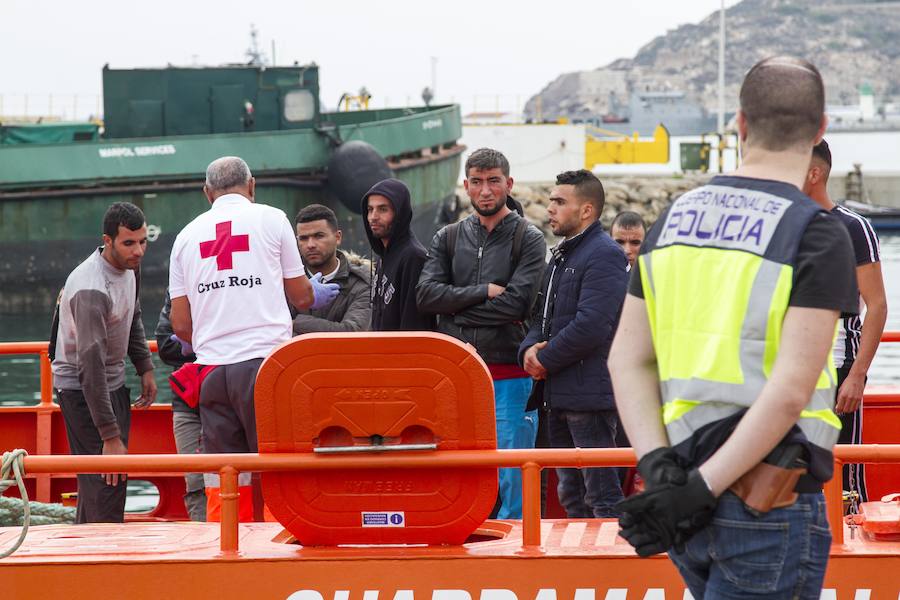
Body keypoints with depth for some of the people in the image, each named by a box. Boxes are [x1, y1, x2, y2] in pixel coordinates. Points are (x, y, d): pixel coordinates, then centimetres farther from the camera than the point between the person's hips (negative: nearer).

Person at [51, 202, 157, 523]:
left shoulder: (128, 266, 0)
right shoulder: (92, 289, -29)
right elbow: (91, 366, -31)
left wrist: (145, 367, 12)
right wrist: (110, 436, -31)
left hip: (113, 384, 9)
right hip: (83, 389, -9)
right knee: (105, 485, -15)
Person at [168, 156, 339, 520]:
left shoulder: (187, 235, 13)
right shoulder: (270, 219, 4)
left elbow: (180, 325, 14)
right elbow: (301, 296, 11)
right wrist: (317, 294, 34)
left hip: (213, 368, 3)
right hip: (266, 360, -3)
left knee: (222, 485, 4)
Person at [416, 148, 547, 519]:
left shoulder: (528, 240, 2)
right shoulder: (448, 239, 14)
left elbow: (516, 303, -11)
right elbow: (426, 294, 0)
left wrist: (457, 306, -6)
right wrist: (484, 292, -9)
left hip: (508, 377, -4)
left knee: (512, 481, -4)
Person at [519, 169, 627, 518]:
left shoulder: (604, 255, -12)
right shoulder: (562, 255, 19)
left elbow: (590, 326, -21)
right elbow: (543, 315, 22)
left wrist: (545, 360, -11)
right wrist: (530, 348, 1)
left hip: (589, 396, -10)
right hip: (559, 396, 10)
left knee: (603, 500, -9)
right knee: (571, 498, 14)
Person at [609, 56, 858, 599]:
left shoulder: (675, 216, 9)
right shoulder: (818, 234, -9)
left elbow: (627, 360, 6)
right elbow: (791, 389, -18)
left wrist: (658, 467, -3)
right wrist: (702, 488, -16)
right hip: (770, 507, -6)